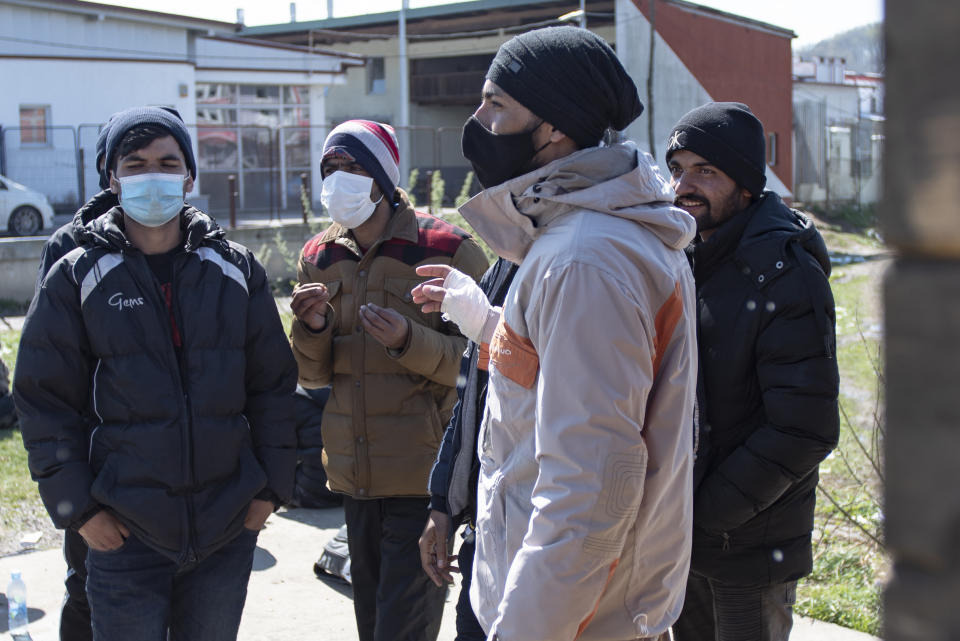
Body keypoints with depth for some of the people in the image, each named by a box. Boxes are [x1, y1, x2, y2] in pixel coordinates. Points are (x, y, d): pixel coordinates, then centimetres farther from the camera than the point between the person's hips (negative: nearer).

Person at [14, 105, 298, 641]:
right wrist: (78, 507, -7)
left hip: (228, 527, 2)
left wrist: (271, 486, 3)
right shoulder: (76, 279, -2)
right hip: (124, 532, -2)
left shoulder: (237, 269, 5)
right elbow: (46, 400, -1)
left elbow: (273, 384, 7)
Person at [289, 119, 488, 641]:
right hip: (354, 475, 6)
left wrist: (409, 341, -24)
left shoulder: (447, 250, -9)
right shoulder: (319, 258, 8)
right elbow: (312, 376, 11)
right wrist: (312, 328, -10)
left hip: (423, 476, -6)